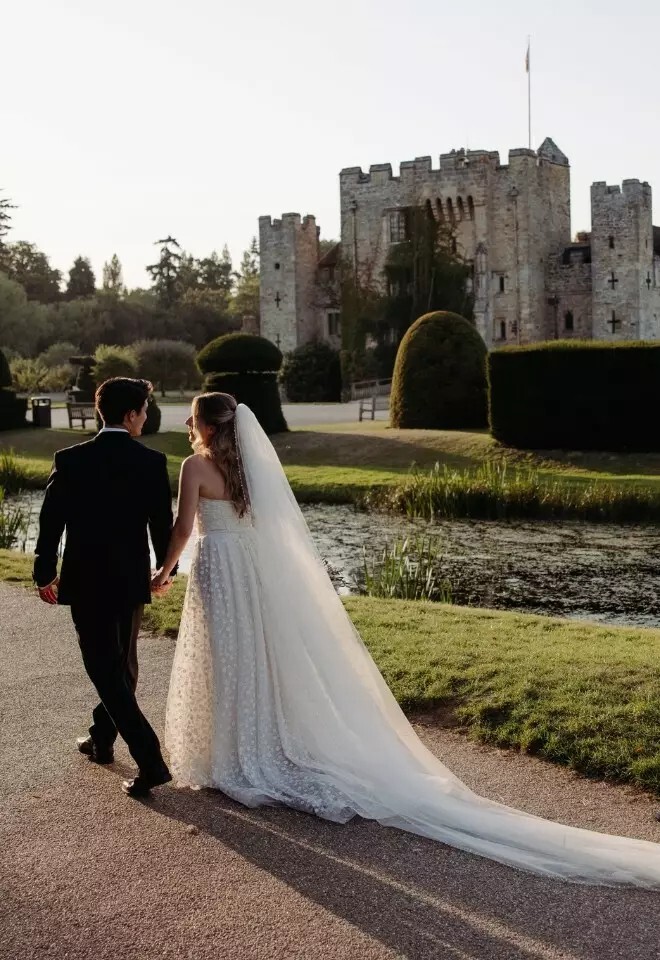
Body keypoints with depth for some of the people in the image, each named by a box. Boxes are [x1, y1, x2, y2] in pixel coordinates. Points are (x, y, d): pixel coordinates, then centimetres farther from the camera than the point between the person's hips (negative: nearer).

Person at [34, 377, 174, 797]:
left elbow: (51, 522, -5)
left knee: (105, 670, 2)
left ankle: (150, 760, -6)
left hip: (86, 582, -2)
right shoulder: (152, 462, -8)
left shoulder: (71, 460, -9)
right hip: (132, 581, 2)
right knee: (122, 664, 21)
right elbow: (163, 523, -3)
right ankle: (102, 739, 37)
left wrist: (45, 574, 9)